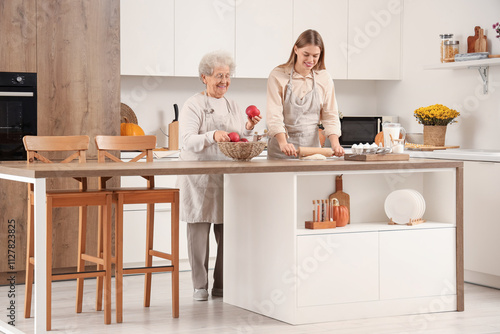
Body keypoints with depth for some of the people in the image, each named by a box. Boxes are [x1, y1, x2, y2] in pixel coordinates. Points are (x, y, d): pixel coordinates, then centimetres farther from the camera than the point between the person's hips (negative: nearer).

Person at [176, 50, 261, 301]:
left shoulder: (232, 106, 16)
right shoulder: (193, 105, -1)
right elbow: (187, 140, -13)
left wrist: (248, 129, -5)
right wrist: (212, 136, -30)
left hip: (228, 177, 5)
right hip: (199, 178, -5)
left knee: (228, 232, 3)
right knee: (199, 231, -2)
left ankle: (222, 285, 14)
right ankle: (200, 286, 7)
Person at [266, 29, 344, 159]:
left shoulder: (324, 78, 6)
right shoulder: (277, 75, -4)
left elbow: (330, 116, 6)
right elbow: (274, 115, -11)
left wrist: (335, 144, -10)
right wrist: (283, 143, -25)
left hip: (311, 145, 2)